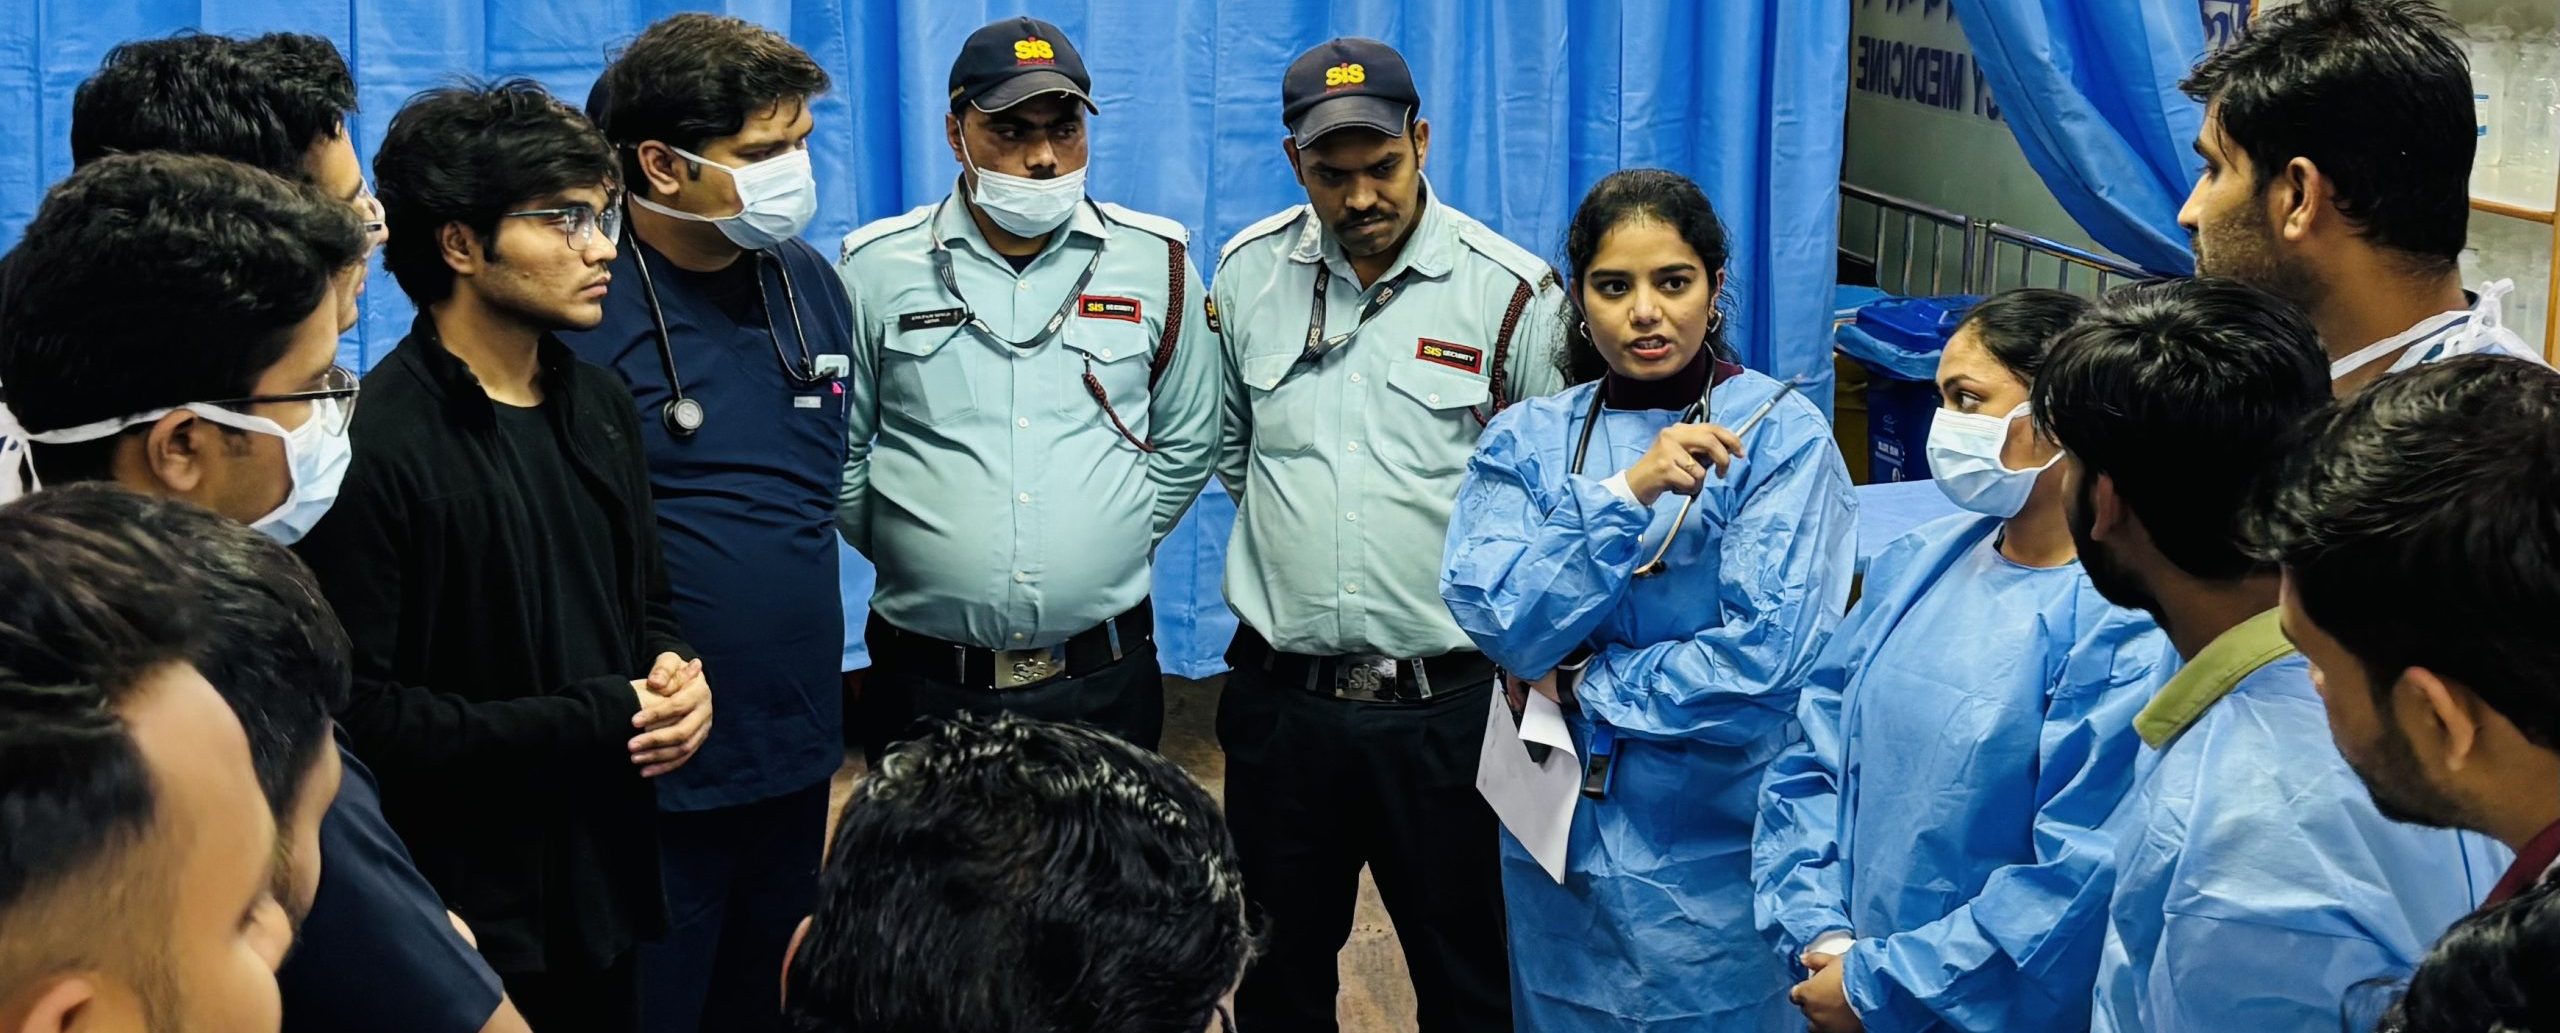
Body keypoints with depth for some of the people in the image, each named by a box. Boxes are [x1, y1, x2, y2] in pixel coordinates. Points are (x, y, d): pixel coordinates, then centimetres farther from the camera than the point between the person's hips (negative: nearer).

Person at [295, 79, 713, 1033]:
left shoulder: (598, 404, 9)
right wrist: (586, 723, -18)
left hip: (605, 885, 8)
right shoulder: (377, 444, -19)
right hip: (463, 923, -7)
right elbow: (355, 713, -23)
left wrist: (672, 677, -3)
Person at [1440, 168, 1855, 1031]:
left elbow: (1766, 660, -18)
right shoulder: (1527, 438, 1)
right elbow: (1496, 620, -13)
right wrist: (1626, 494, -24)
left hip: (1718, 841, -3)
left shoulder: (1780, 433, -10)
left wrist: (1574, 685, -11)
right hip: (1560, 829, 4)